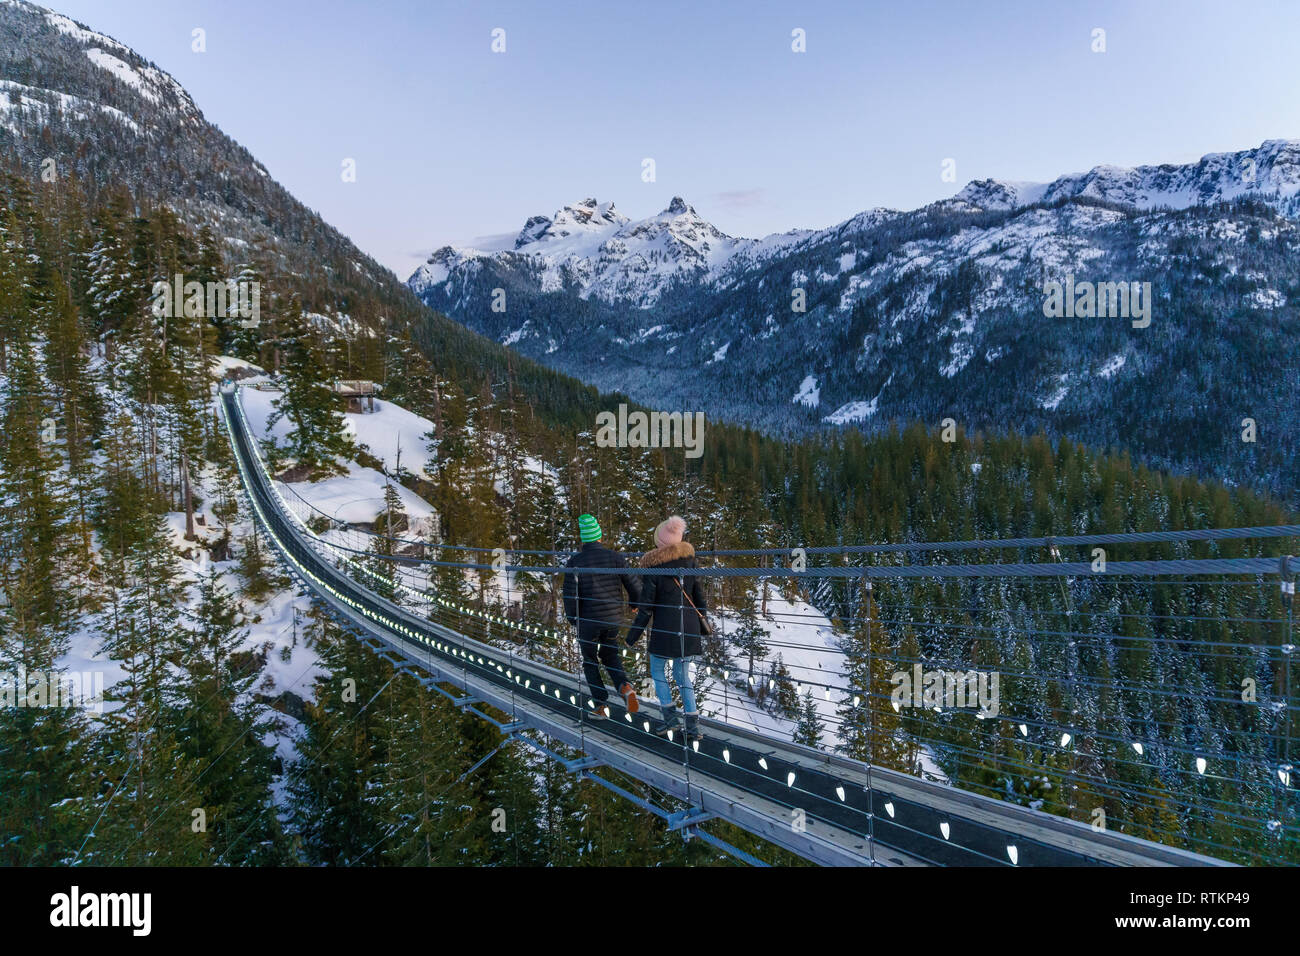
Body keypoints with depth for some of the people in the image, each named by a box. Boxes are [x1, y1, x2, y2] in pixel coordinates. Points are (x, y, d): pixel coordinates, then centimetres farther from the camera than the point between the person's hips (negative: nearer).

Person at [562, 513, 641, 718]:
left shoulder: (575, 562, -9)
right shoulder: (615, 557, -5)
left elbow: (570, 595, -13)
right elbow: (633, 585, -5)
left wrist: (572, 618, 5)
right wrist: (634, 602, 17)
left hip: (588, 621, -2)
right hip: (614, 619, 2)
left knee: (590, 661, 17)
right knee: (609, 655, 22)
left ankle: (601, 706, 13)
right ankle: (625, 687, -4)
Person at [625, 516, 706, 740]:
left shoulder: (652, 567, -12)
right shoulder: (689, 558, 0)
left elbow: (646, 606, -9)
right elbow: (698, 593, 6)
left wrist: (633, 635, 1)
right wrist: (702, 622, 18)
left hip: (665, 626, -4)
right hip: (689, 625, 4)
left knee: (657, 670, 16)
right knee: (683, 674, 14)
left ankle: (670, 717, 12)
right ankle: (693, 724, 11)